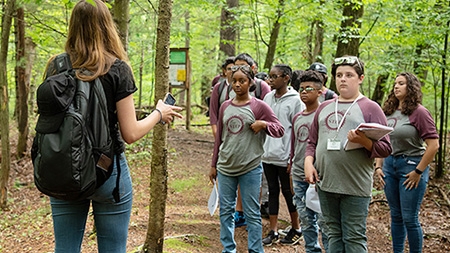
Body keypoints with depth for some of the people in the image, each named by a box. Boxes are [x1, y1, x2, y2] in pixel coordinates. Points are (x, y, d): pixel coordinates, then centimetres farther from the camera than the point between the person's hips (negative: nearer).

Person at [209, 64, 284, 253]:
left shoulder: (259, 106, -5)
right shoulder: (225, 106, 8)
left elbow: (280, 130, -3)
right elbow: (219, 138, 14)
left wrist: (264, 124, -22)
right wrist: (213, 165, 15)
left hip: (250, 169, -4)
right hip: (225, 168, 5)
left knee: (252, 214, 2)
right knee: (225, 211, 11)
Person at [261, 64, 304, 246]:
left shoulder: (295, 101, -9)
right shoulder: (268, 98, 8)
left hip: (285, 156, -5)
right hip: (268, 155, 6)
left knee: (288, 192, 6)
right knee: (273, 191, 11)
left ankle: (296, 229, 23)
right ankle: (273, 231, 18)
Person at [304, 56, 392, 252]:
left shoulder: (370, 108, -1)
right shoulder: (324, 107, 15)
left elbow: (385, 148, -5)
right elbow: (312, 142, 19)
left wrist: (364, 141, -23)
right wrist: (308, 162, 1)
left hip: (355, 187, -5)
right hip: (326, 184, 5)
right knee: (334, 234, 14)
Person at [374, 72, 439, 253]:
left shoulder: (419, 112, -10)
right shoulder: (388, 112, 8)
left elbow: (434, 145, -14)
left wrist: (418, 172, -14)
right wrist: (378, 166, 6)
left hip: (411, 165, -6)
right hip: (390, 165, 6)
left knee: (409, 218, -1)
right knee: (396, 216, 14)